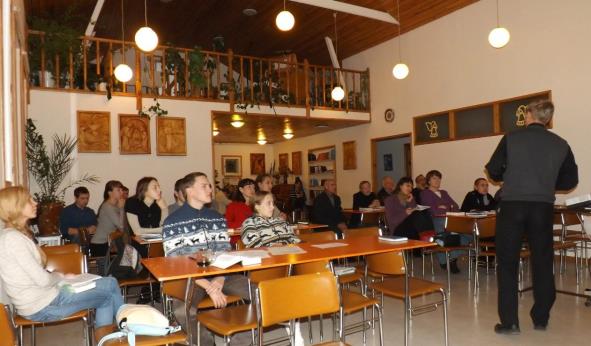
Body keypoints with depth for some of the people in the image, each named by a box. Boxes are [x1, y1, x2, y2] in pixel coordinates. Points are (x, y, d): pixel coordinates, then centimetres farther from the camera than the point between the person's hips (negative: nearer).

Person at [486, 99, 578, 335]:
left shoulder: (512, 138, 0)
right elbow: (570, 180, 11)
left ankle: (509, 322, 5)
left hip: (512, 205, -2)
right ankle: (541, 319, 24)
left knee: (507, 262, 5)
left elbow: (493, 171, 4)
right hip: (543, 207, 3)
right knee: (543, 262, 15)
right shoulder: (560, 144, 6)